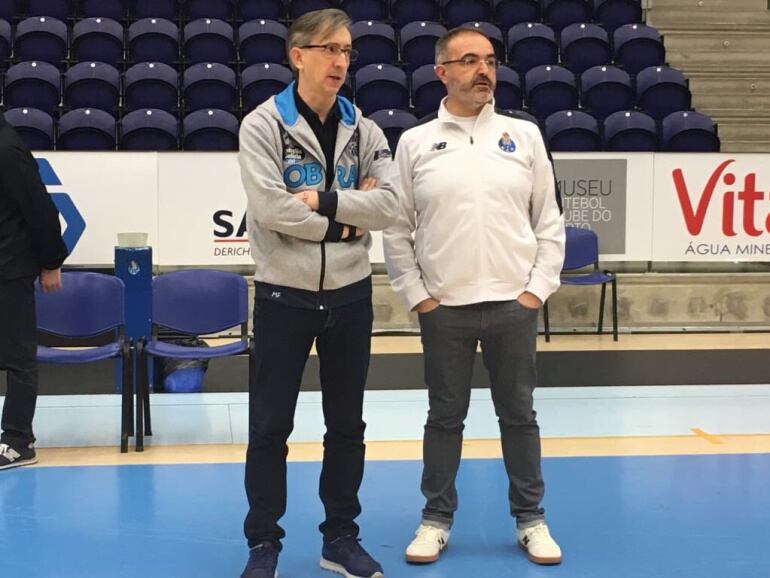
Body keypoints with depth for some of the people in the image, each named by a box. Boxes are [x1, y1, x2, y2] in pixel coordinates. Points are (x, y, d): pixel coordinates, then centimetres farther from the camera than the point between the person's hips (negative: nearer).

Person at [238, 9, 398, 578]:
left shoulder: (363, 131, 4)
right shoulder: (263, 125, -7)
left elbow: (389, 206, -7)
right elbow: (271, 209, -19)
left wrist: (323, 199, -19)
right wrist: (348, 217, -12)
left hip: (350, 295, 4)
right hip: (284, 296, -4)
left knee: (347, 425, 13)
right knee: (270, 426, 6)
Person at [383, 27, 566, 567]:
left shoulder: (524, 135, 4)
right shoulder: (415, 142, 2)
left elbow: (550, 220, 6)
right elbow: (396, 229, 3)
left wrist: (538, 288, -1)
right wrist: (417, 296, -3)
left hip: (514, 305, 1)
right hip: (444, 309, -1)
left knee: (519, 415, 10)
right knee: (445, 417, 9)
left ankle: (531, 520, 23)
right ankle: (437, 519, 22)